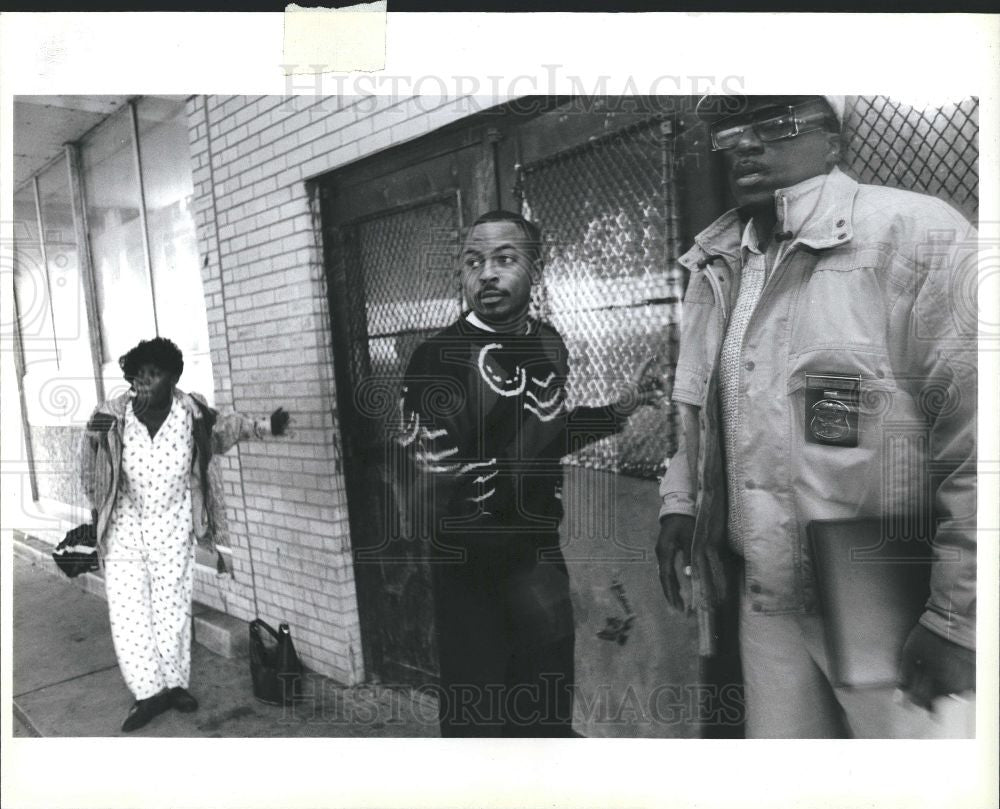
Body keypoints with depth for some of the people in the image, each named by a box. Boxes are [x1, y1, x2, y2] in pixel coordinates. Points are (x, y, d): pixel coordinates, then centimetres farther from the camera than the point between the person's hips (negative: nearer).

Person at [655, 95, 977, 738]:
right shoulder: (717, 264, 7)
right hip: (767, 600, 6)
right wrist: (679, 503, 9)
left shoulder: (916, 236, -13)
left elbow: (979, 444, -17)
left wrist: (958, 622, -17)